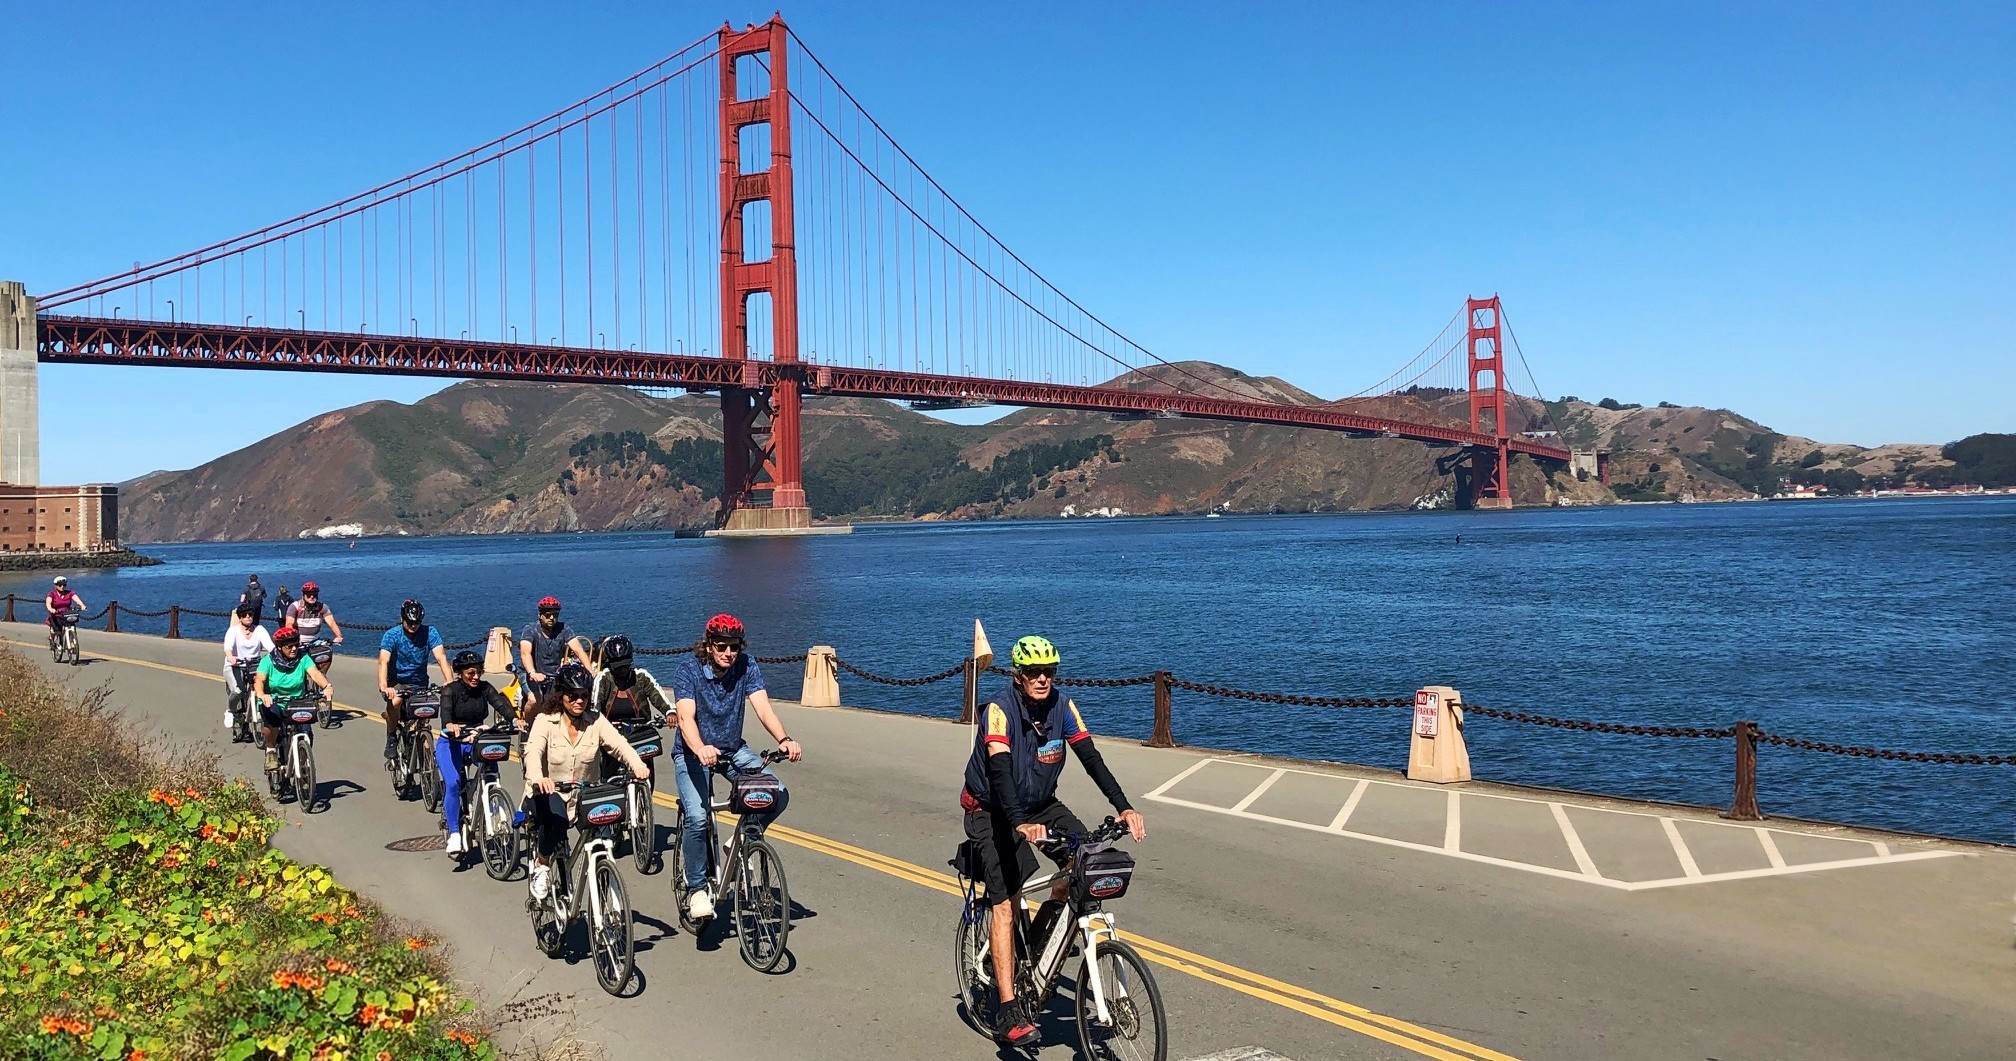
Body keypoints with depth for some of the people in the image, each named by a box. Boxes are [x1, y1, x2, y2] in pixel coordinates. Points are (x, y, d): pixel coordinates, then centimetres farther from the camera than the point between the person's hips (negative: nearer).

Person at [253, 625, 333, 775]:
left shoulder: (303, 658, -2)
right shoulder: (268, 661, -5)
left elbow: (315, 673, -19)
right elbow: (259, 680, -20)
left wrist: (327, 686, -40)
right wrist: (261, 694, -43)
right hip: (273, 704, -1)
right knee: (272, 718, -35)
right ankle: (271, 751, -7)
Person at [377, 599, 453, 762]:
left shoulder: (430, 633, -12)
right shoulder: (392, 635, -15)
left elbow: (441, 657, -22)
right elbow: (383, 662, -27)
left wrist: (449, 681, -38)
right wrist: (383, 687, -45)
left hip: (419, 683, 1)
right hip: (396, 681, -1)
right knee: (394, 702, -32)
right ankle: (391, 738, -9)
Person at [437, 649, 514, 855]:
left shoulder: (485, 688, -4)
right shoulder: (451, 690, -12)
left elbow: (501, 704, -20)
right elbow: (445, 711, -31)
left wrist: (514, 719, -42)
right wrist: (449, 725, -55)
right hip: (450, 743, -3)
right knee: (453, 784, -23)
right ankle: (454, 834, -15)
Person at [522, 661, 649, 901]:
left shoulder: (596, 721, 0)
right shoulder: (545, 721, -7)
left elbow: (618, 744, -15)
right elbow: (533, 751, -24)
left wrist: (638, 766, -37)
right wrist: (538, 778, -47)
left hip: (585, 795, 3)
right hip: (548, 793, -3)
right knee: (556, 818, -35)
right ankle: (542, 865, -6)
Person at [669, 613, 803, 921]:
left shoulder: (747, 667, -9)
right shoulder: (688, 670, -18)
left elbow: (763, 707, -21)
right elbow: (686, 716, -31)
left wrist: (783, 739, -41)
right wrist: (700, 749, -52)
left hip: (733, 749, 4)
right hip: (693, 753, -3)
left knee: (778, 797, -16)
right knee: (697, 818, -24)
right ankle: (696, 889, -4)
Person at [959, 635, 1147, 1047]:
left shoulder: (1062, 706, -12)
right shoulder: (1000, 709, -26)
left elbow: (1091, 758, -17)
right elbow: (999, 772, -37)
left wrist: (1124, 808, -30)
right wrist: (1021, 824, -52)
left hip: (1041, 804, 5)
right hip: (992, 811, -5)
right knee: (1004, 902, -14)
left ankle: (1044, 931, 10)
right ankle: (1008, 1011, -13)